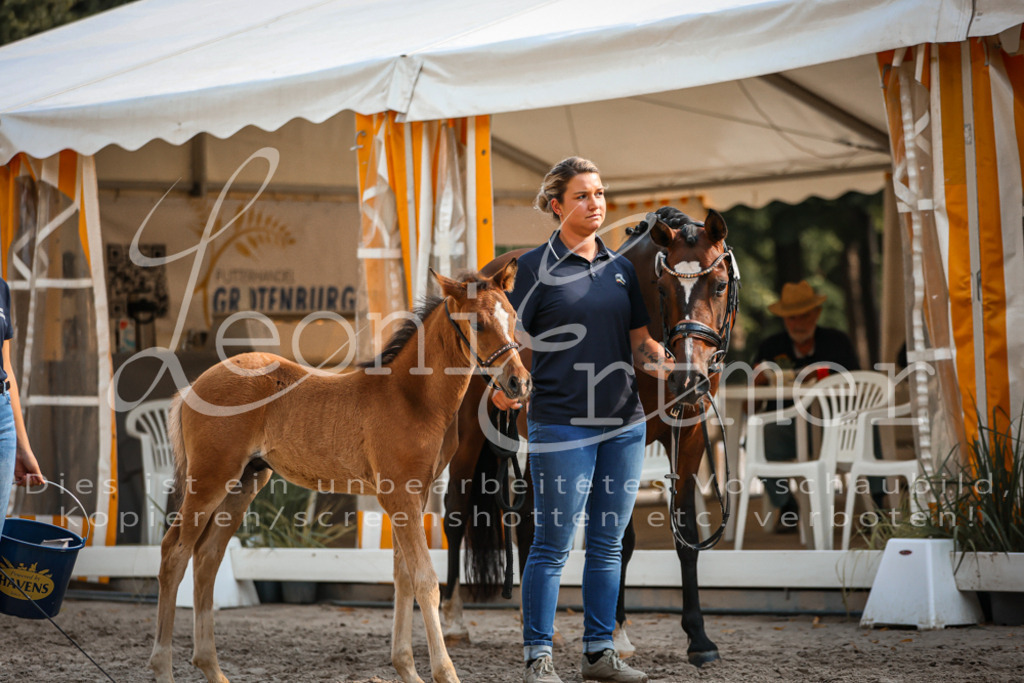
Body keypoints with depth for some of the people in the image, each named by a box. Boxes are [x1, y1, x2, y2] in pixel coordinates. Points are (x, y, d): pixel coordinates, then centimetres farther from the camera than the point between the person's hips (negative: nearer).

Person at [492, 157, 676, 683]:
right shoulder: (537, 265, -2)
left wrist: (658, 362, -6)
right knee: (553, 545, -3)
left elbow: (639, 339, 14)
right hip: (561, 421, -5)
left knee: (608, 542, 10)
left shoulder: (621, 267, 12)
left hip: (624, 423, 5)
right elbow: (515, 340, -5)